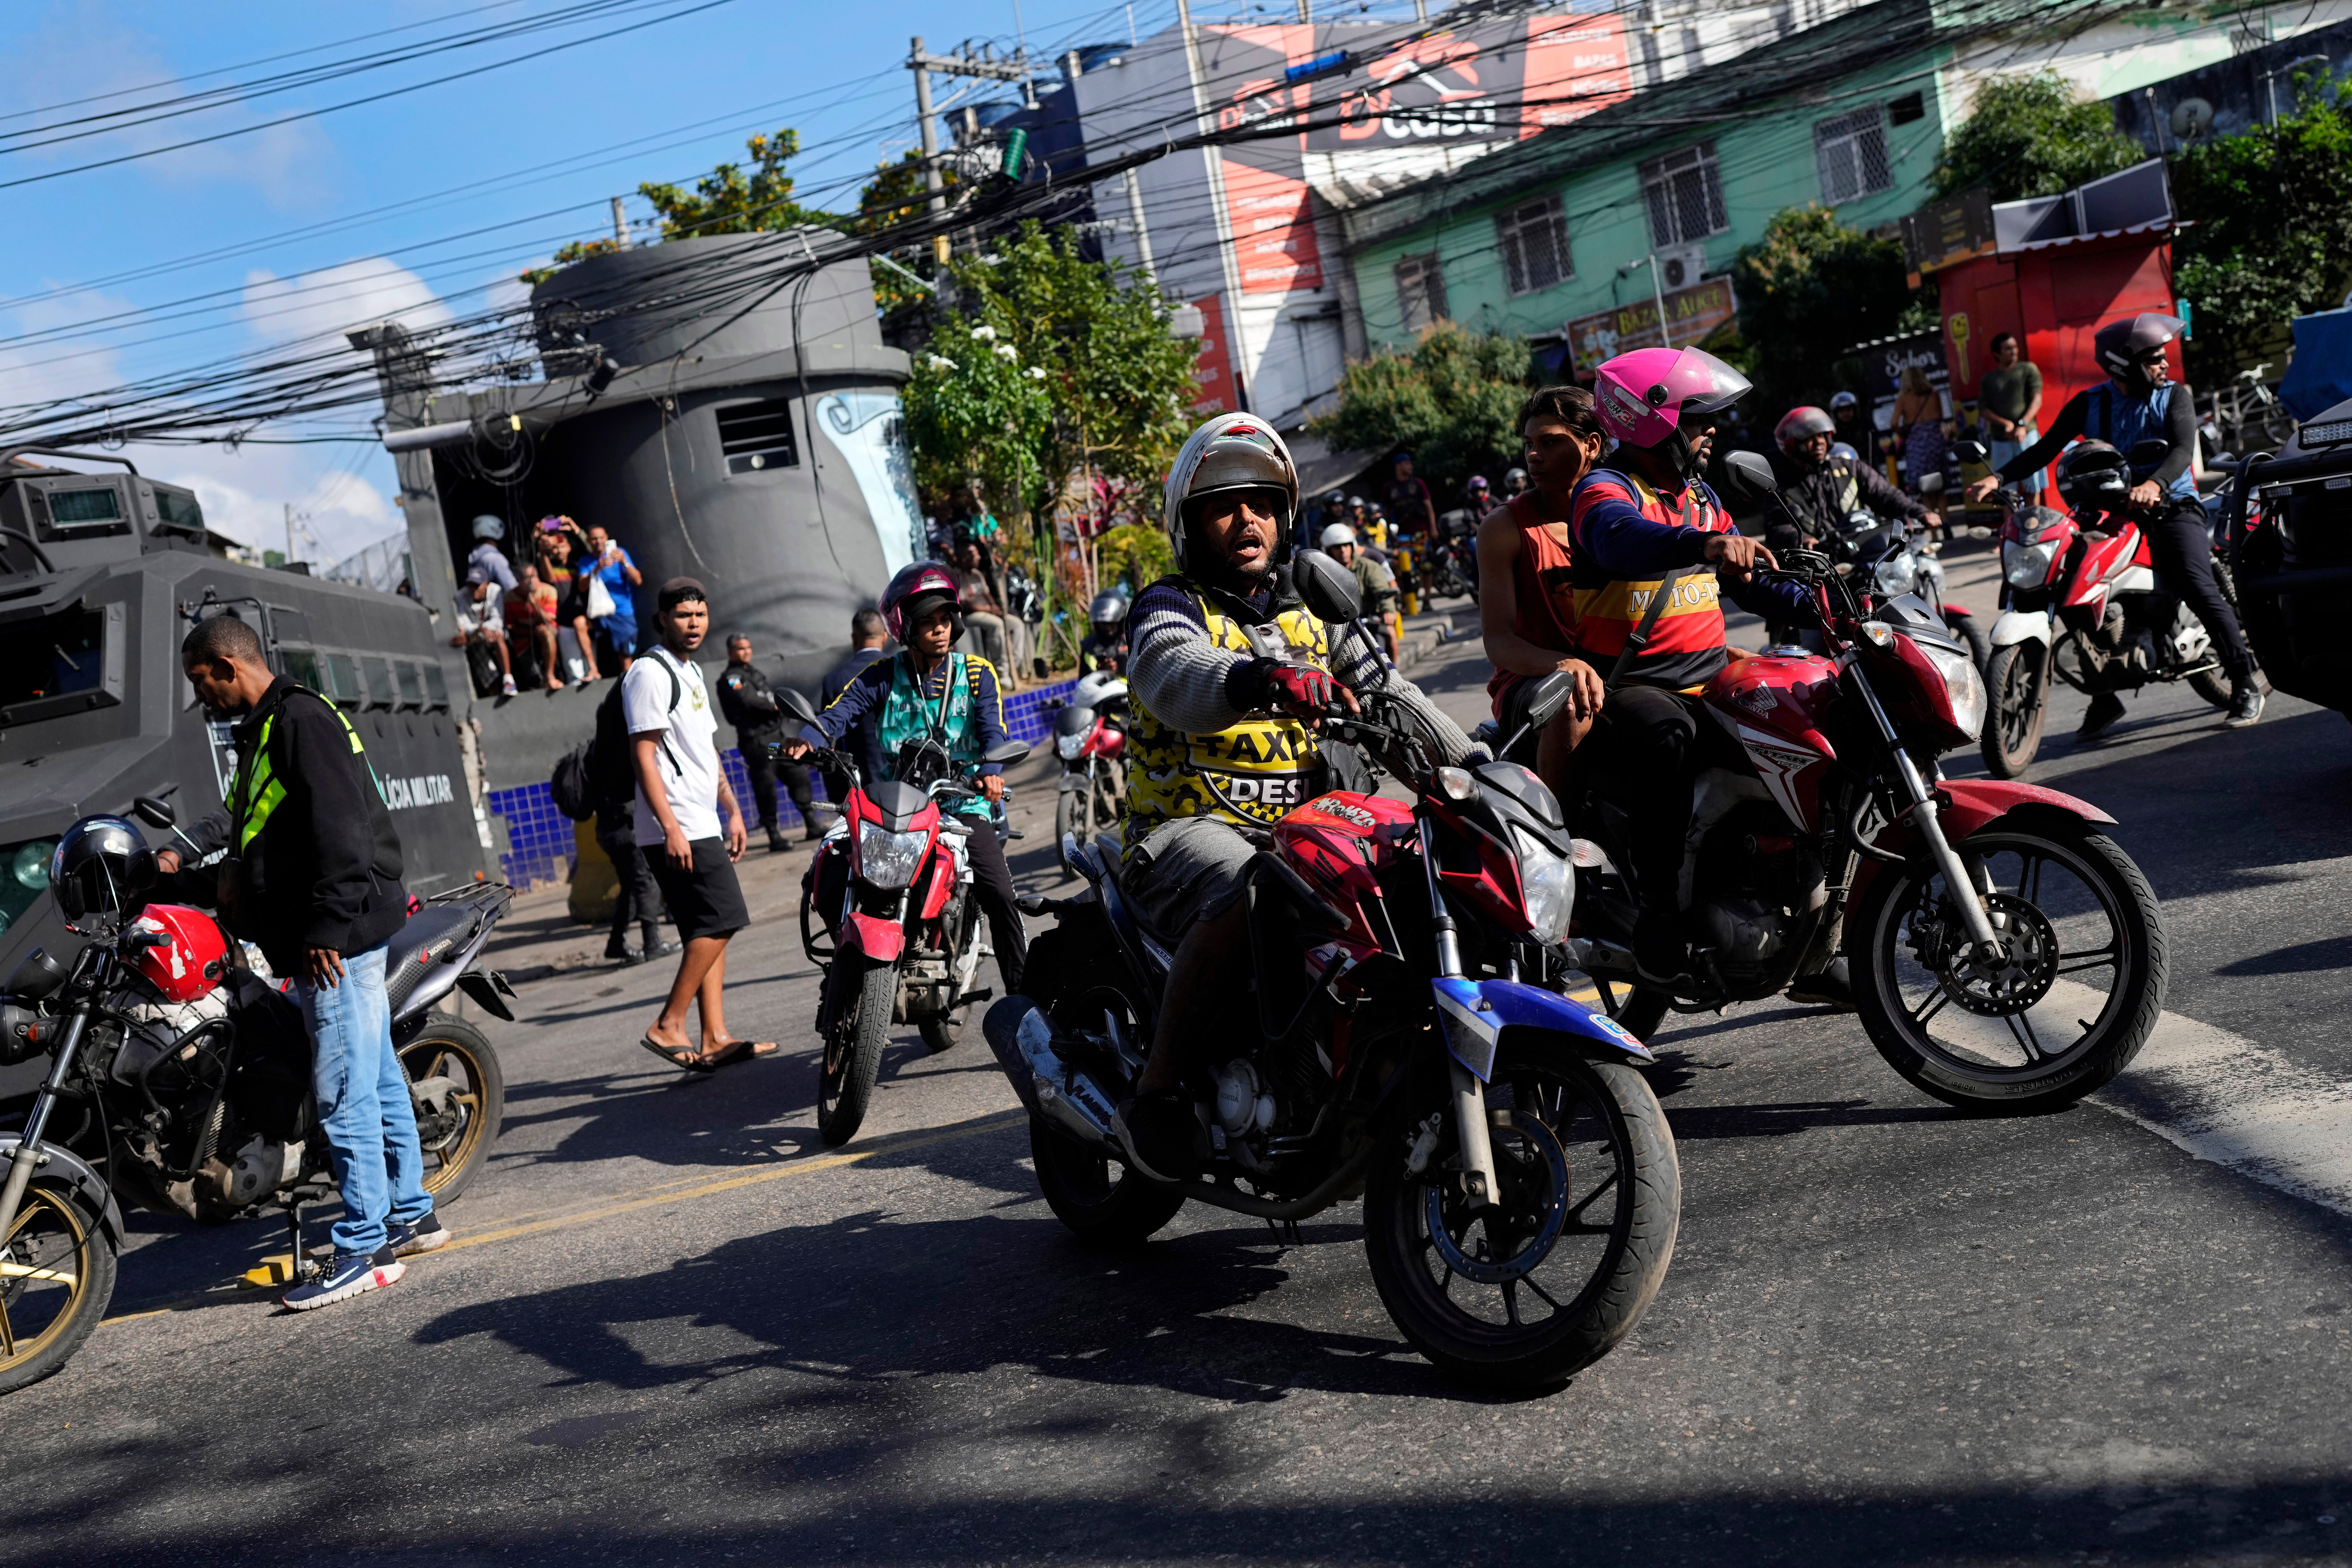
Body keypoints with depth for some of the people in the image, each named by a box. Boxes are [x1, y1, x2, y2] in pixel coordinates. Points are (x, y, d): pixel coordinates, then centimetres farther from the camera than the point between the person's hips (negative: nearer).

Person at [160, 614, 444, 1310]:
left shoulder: (301, 718, -13)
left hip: (337, 938, -11)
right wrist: (187, 878, 24)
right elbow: (262, 836, 27)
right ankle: (410, 1215, 25)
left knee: (343, 1092, -8)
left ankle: (364, 1248, -2)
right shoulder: (264, 729, 20)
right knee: (376, 1079, 16)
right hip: (341, 937, 11)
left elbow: (339, 827, -21)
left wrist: (326, 927, -23)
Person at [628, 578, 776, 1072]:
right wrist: (671, 828, -22)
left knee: (708, 930, 7)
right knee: (721, 921, -13)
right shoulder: (649, 673, -10)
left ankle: (715, 1039, 8)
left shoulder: (691, 672, 20)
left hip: (702, 825, 10)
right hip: (677, 828, -10)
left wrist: (732, 810, 22)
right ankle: (668, 1026, -8)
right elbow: (644, 756, -16)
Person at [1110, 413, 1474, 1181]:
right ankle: (1158, 1090, -27)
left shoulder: (1308, 625, 21)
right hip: (1191, 828, -6)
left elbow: (1386, 698, 21)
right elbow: (1172, 672, -26)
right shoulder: (1171, 606, -2)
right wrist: (1256, 679, -47)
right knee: (1244, 900, -38)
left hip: (1298, 832, 7)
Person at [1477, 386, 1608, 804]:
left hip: (1614, 676, 4)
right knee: (1571, 709, -39)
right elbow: (1499, 641, -10)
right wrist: (1562, 665, -32)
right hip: (1527, 683, -4)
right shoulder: (1505, 526, -1)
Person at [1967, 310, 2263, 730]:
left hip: (2171, 507, -3)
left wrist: (2155, 483, -39)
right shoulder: (2089, 404, 5)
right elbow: (2045, 449, 1)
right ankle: (2104, 697, 7)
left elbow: (2184, 449, -17)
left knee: (2200, 591, -20)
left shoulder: (2175, 395, 0)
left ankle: (2246, 684, -5)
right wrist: (1998, 477, -17)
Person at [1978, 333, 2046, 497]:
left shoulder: (2028, 369, 10)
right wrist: (2005, 423, -11)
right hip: (2000, 439, 2)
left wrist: (2023, 425, -16)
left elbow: (2037, 400, 0)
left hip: (2027, 435, -2)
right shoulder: (1988, 379, 16)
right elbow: (1983, 410, 7)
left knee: (2032, 488, -5)